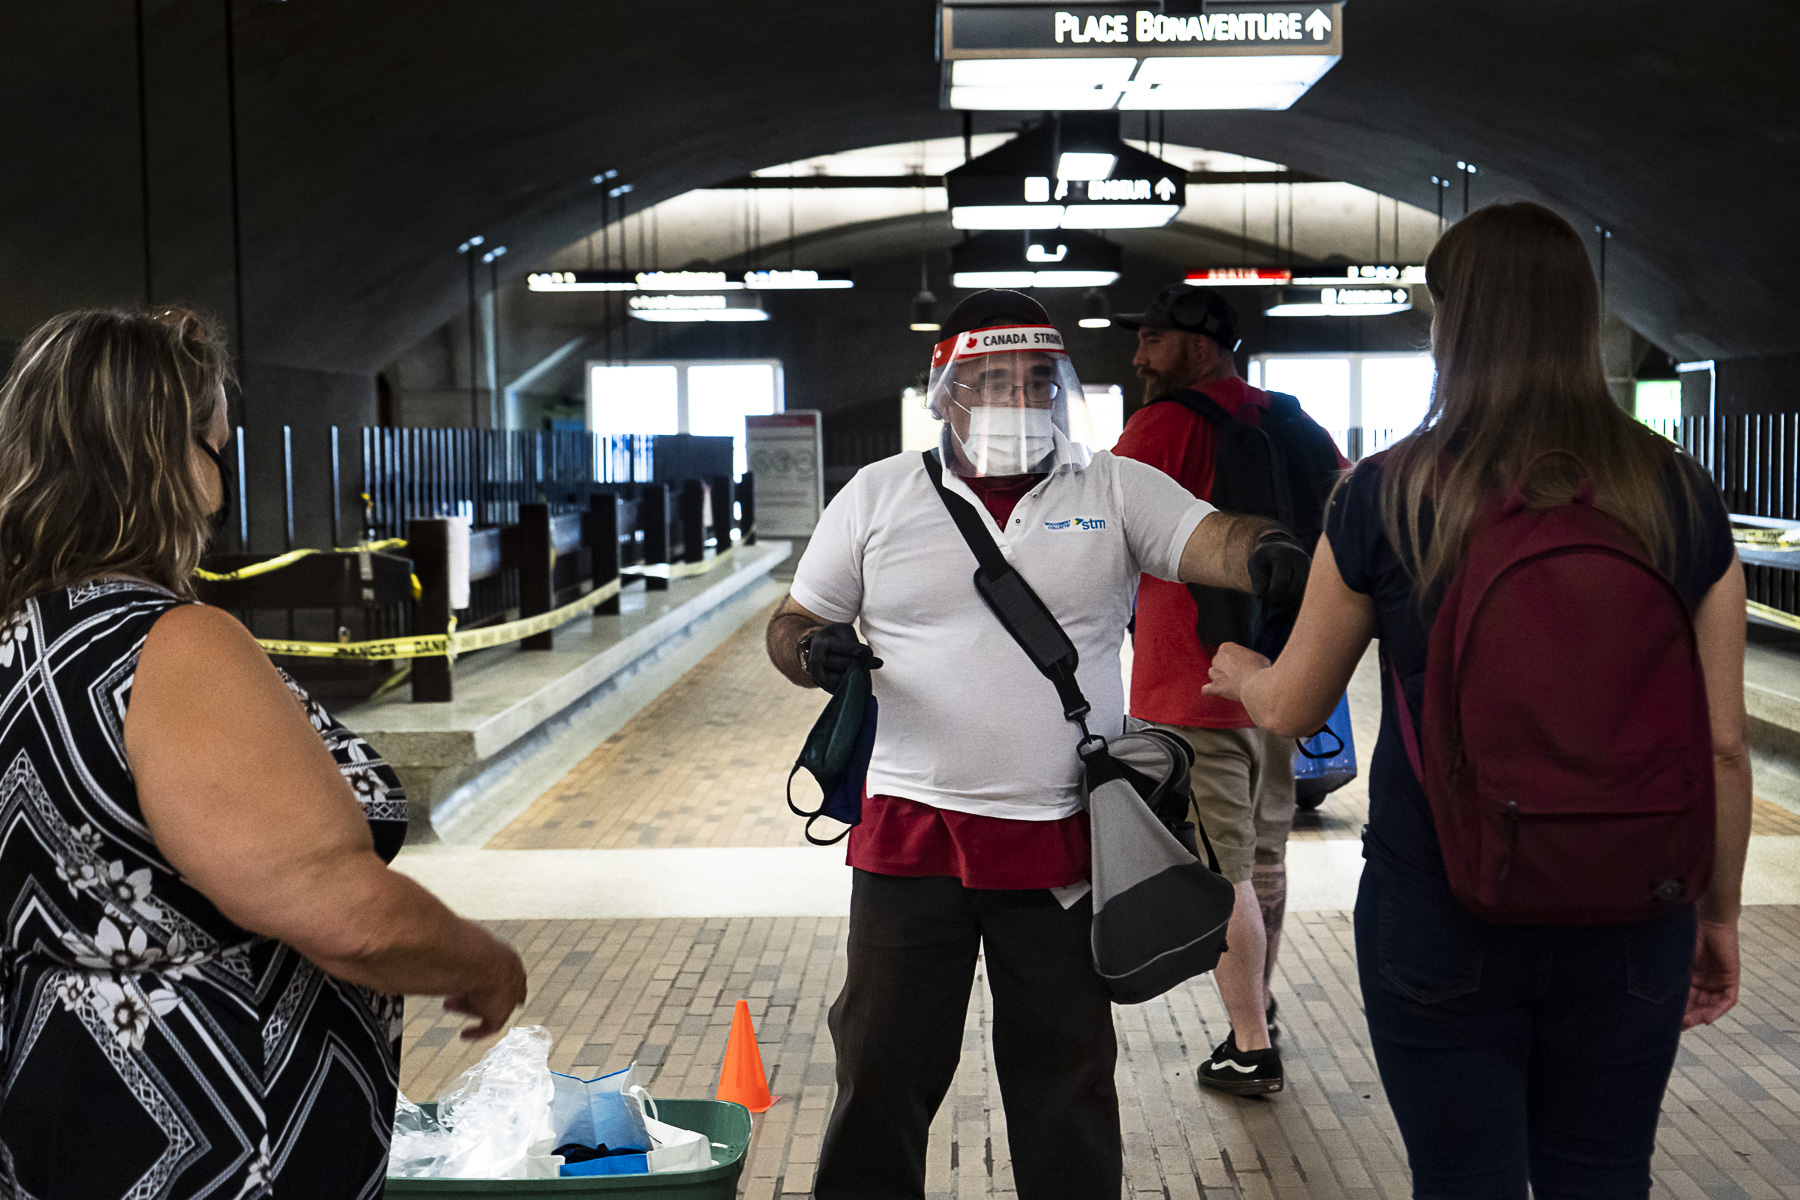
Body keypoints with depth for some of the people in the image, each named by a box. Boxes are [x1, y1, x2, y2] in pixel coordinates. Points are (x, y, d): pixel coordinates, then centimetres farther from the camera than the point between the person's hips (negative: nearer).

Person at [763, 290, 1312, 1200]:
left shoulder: (1116, 491, 1)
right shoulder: (878, 495, 4)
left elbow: (1211, 540, -15)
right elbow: (791, 623, 9)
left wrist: (1267, 555, -39)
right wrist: (814, 651, -15)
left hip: (1062, 840, 0)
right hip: (911, 830, 0)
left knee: (1066, 1074, 14)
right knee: (882, 1065, 9)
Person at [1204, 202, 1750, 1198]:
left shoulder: (1385, 498, -10)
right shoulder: (1680, 499, -5)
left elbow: (1291, 709, 1)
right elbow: (1721, 745, -2)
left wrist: (1238, 670, 24)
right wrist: (1719, 911, 12)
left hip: (1438, 918, -2)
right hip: (1630, 926, 2)